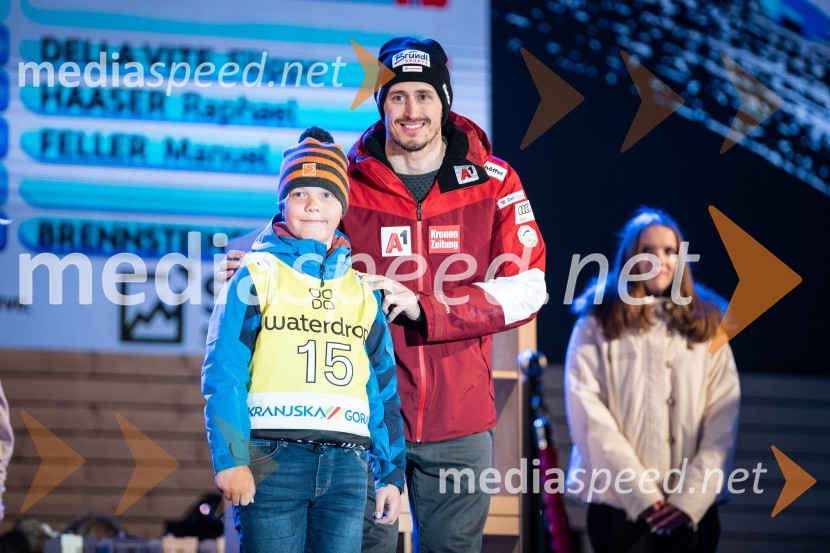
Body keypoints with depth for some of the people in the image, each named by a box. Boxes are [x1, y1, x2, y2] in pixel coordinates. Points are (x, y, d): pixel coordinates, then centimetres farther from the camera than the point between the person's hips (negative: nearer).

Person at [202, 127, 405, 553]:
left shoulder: (362, 291, 17)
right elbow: (222, 373, -3)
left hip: (346, 466, 4)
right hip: (273, 459, -4)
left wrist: (390, 473, 14)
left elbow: (383, 387, 19)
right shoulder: (256, 275, 4)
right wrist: (230, 458, -12)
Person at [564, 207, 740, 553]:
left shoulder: (706, 324, 12)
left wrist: (692, 497, -7)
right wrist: (640, 495, -12)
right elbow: (587, 411, -5)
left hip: (691, 509, 2)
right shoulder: (599, 324, 4)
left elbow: (723, 415, 4)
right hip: (620, 505, -2)